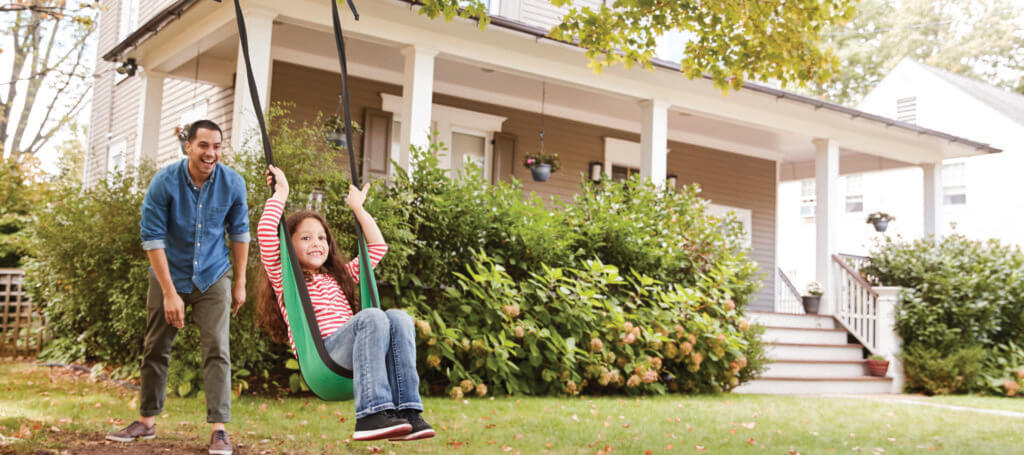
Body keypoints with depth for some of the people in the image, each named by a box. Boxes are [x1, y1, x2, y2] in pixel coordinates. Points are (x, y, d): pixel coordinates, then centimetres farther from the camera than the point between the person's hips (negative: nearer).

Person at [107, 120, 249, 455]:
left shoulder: (233, 183, -13)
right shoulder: (165, 182, -18)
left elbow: (239, 232, 0)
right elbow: (152, 237, -17)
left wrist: (240, 283, 1)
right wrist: (169, 293, -19)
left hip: (213, 277, 0)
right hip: (169, 275, 0)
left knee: (216, 350, -8)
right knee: (155, 349, 9)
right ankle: (147, 421, 24)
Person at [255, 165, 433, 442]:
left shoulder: (340, 276, 34)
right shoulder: (284, 278, 18)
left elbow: (378, 246, 37)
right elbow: (265, 233, 3)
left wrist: (358, 207, 37)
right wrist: (281, 192, 11)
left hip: (352, 352, 5)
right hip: (320, 354, -5)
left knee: (399, 318, -25)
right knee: (371, 317, -33)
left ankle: (406, 410, -36)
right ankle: (371, 414, -42)